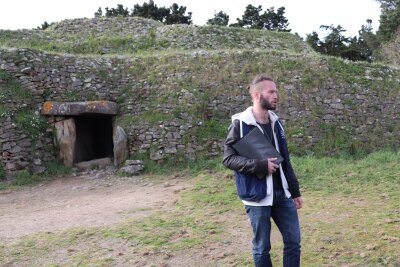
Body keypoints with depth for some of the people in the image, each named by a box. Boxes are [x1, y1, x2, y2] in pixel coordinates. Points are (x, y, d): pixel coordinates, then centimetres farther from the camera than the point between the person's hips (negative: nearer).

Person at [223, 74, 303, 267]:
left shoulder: (275, 122, 10)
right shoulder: (240, 124, -10)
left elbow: (285, 161, 15)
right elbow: (229, 159, -13)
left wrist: (295, 191, 16)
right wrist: (260, 165, -23)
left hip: (282, 194, 6)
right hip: (257, 197, -6)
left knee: (293, 241, 10)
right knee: (262, 247, 7)